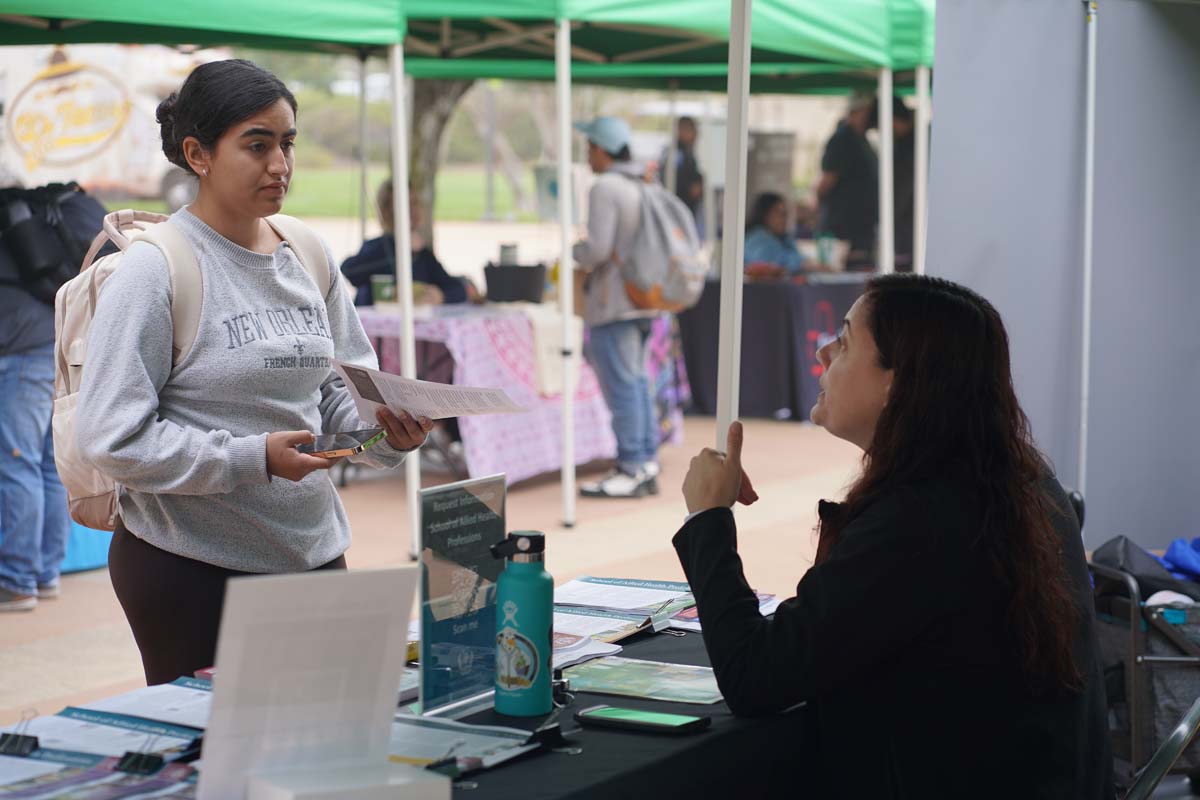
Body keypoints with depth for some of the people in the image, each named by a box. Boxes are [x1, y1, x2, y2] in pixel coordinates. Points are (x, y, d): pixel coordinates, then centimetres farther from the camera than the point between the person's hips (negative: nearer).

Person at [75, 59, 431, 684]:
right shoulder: (155, 269, -12)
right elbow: (112, 437, -16)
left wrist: (387, 431, -10)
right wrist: (253, 458, -21)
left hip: (314, 550, 6)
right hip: (189, 564, -5)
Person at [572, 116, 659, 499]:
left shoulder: (606, 187, -14)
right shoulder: (643, 186, 12)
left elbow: (598, 247, -21)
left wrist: (576, 255, 0)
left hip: (613, 302, -9)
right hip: (643, 299, 9)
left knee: (621, 386, -4)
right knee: (637, 382, 14)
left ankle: (631, 469, -1)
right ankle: (647, 465, 17)